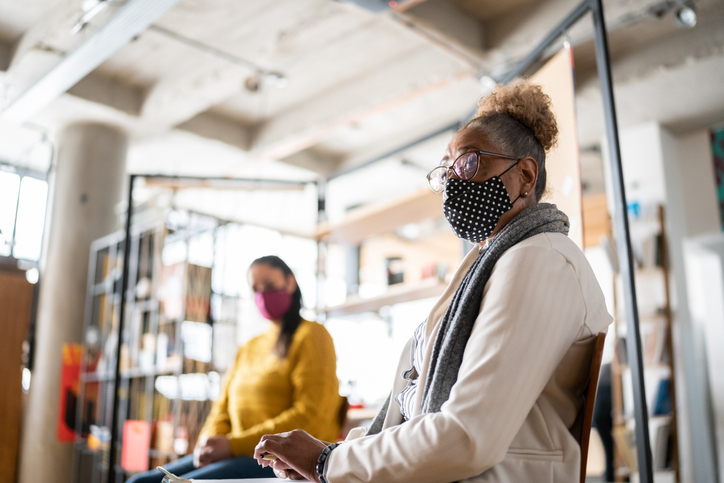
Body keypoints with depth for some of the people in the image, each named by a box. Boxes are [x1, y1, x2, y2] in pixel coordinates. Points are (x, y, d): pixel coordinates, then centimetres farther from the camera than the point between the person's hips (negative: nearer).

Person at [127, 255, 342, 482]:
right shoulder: (250, 348, 25)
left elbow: (310, 420, -11)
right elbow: (222, 410, 20)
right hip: (242, 456, 8)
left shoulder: (312, 336, 0)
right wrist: (208, 443, -4)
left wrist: (233, 444, -15)